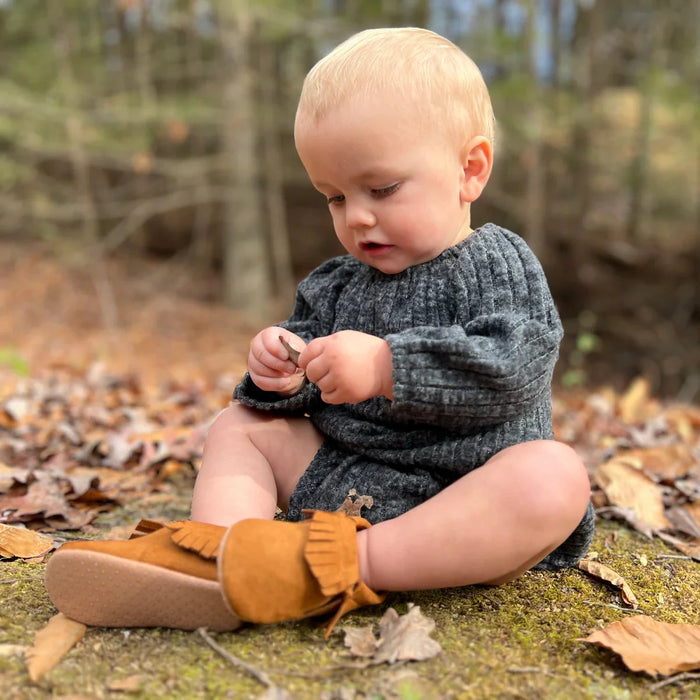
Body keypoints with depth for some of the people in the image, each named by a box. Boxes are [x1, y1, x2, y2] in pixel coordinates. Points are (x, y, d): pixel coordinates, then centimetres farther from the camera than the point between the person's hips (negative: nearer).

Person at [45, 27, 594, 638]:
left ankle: (351, 566, -39)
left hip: (460, 514, -5)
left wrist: (385, 367, -28)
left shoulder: (501, 267, -5)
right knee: (241, 422, 5)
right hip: (342, 485, 6)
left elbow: (513, 369, -21)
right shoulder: (336, 285, 12)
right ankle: (218, 550, -24)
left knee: (556, 475, -34)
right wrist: (282, 376, -8)